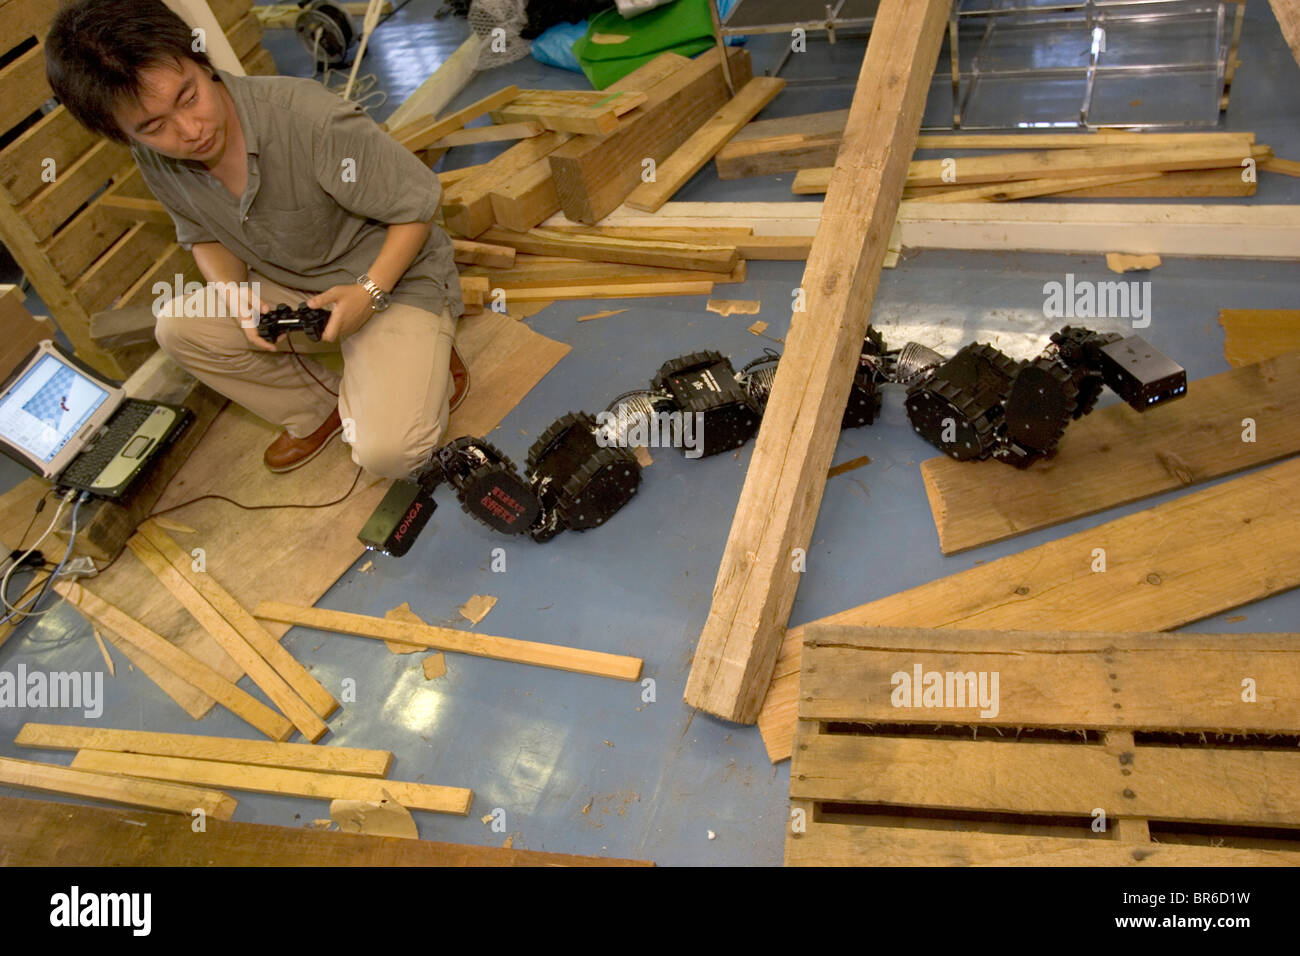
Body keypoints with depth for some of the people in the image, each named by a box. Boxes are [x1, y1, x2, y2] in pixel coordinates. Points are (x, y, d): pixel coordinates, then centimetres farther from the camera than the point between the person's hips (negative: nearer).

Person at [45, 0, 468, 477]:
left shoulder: (312, 120, -29)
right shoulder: (152, 157, -9)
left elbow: (417, 206, -18)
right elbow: (205, 237, 8)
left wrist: (370, 292, -28)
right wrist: (238, 298, -13)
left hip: (395, 278, -6)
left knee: (385, 451, -26)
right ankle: (321, 407, 8)